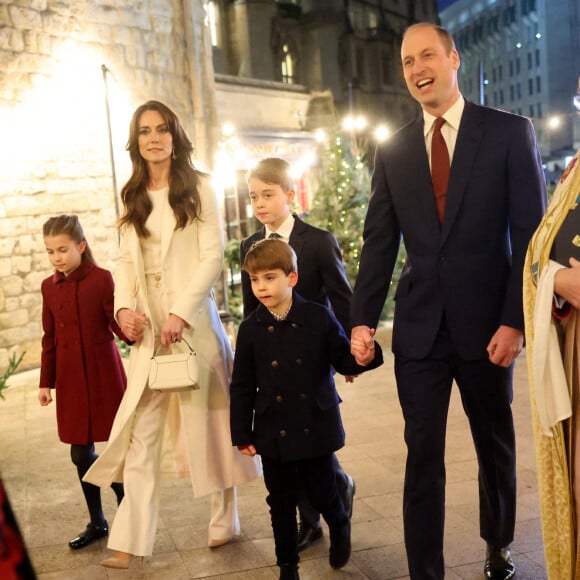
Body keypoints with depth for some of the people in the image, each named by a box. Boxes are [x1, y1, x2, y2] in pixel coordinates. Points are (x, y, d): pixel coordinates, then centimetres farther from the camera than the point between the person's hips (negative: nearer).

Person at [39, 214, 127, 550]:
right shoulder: (49, 287, 6)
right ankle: (97, 523, 25)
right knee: (81, 454, 10)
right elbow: (50, 339, 10)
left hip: (104, 377, -4)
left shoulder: (101, 278, -9)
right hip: (71, 382, 5)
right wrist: (46, 382, 10)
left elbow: (116, 323, -12)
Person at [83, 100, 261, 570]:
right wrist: (125, 306, -8)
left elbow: (214, 254, -7)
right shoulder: (133, 197, 13)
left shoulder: (199, 188, 0)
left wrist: (181, 313, -16)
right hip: (147, 325, 4)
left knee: (208, 419, 6)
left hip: (193, 319, -3)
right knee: (141, 431, 0)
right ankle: (130, 540, 3)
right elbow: (127, 259, 11)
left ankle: (225, 521, 22)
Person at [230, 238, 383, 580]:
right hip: (274, 434, 1)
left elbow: (344, 362, -2)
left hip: (316, 428, -1)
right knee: (281, 503, 10)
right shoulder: (251, 328, -3)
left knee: (323, 493, 12)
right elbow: (242, 386, 0)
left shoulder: (320, 318, -7)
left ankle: (340, 528, 46)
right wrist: (242, 434, 0)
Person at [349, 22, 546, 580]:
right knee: (423, 455, 5)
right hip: (418, 326, 2)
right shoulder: (392, 150, 7)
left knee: (495, 445, 16)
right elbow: (378, 242, 7)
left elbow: (530, 234, -6)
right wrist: (362, 320, -1)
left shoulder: (510, 132, -2)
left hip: (487, 324, -1)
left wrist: (515, 321, -13)